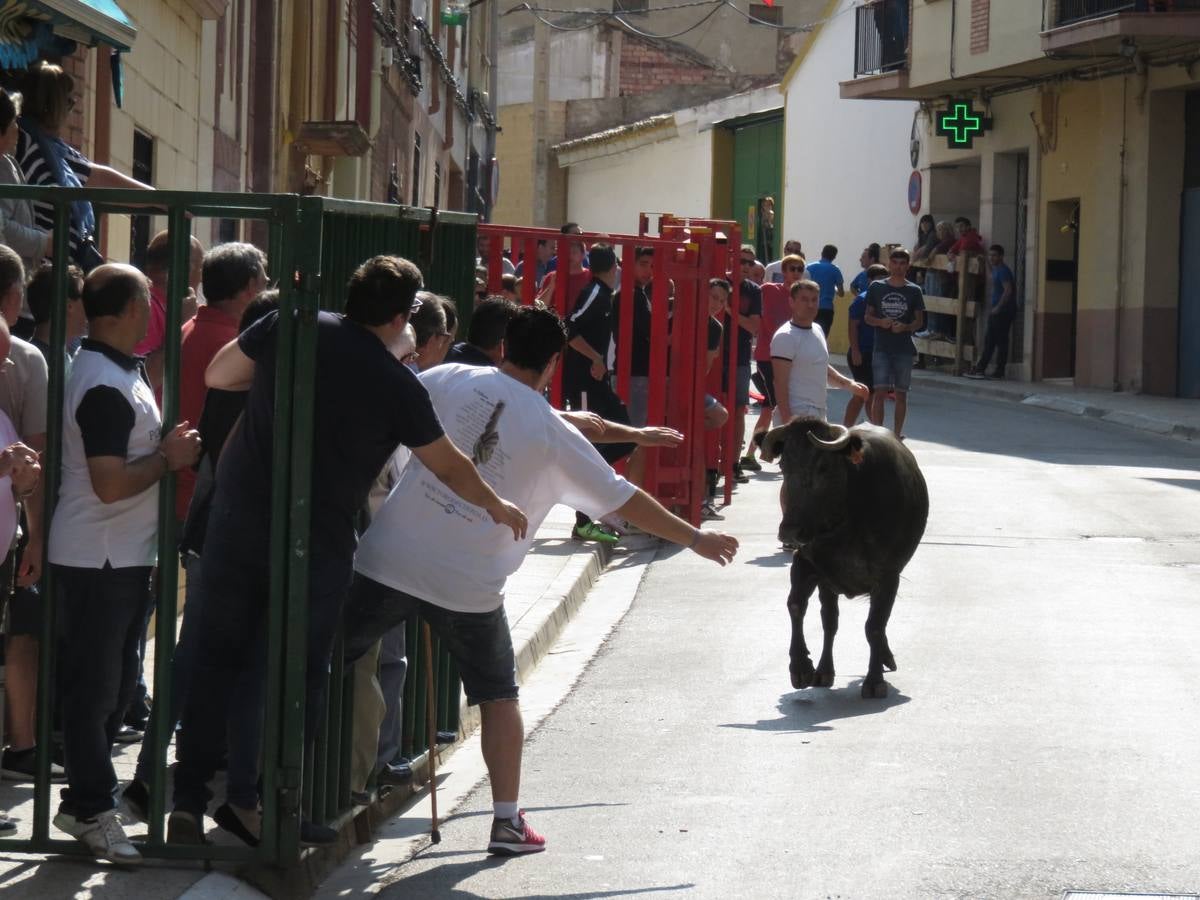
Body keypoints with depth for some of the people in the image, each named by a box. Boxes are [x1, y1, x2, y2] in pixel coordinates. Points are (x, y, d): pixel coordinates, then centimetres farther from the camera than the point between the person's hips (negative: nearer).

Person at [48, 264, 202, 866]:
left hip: (123, 556, 10)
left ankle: (89, 795, 25)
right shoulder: (105, 387, -21)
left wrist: (166, 446, 9)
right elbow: (111, 484, -26)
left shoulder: (120, 373, 12)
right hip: (98, 560, -10)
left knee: (113, 684, 16)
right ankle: (91, 810, 5)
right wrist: (168, 458, -14)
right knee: (95, 687, -2)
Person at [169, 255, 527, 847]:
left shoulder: (289, 328, 0)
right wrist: (499, 508, 24)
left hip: (237, 518, 3)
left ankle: (189, 800, 7)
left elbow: (216, 375, 14)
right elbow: (450, 468, 7)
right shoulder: (396, 384, -5)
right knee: (301, 675, 11)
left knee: (215, 662, 9)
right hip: (317, 543, -3)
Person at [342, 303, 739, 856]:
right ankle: (508, 821, 16)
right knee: (498, 697, 16)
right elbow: (625, 500, 8)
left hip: (388, 560, 1)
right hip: (470, 583, 0)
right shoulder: (553, 434, 1)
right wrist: (695, 538, 19)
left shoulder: (449, 380, 2)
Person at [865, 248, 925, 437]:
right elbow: (867, 316, 8)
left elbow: (919, 321, 6)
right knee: (879, 391, -10)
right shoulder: (877, 288, 4)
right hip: (881, 348, -1)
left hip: (904, 349, 1)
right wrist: (880, 322, -13)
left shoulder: (914, 291, 4)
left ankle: (897, 434, 16)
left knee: (901, 393, 7)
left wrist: (905, 327, -14)